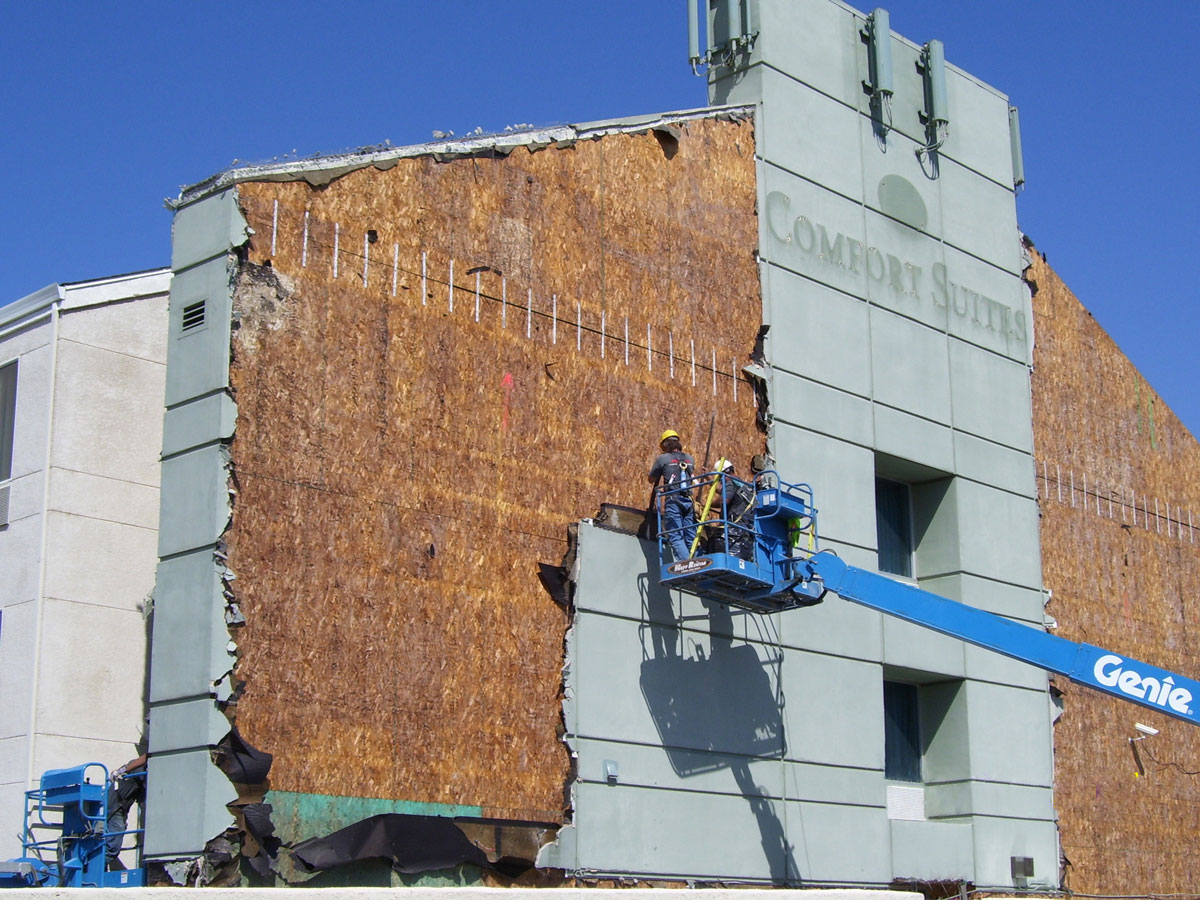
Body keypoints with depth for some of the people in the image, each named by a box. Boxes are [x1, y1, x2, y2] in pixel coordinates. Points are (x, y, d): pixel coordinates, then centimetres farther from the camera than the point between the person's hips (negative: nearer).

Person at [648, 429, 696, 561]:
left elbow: (651, 480, 14)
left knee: (675, 537, -9)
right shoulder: (689, 459, 17)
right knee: (691, 538, 6)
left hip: (672, 500, -4)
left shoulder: (662, 459, 3)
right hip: (688, 500, 4)